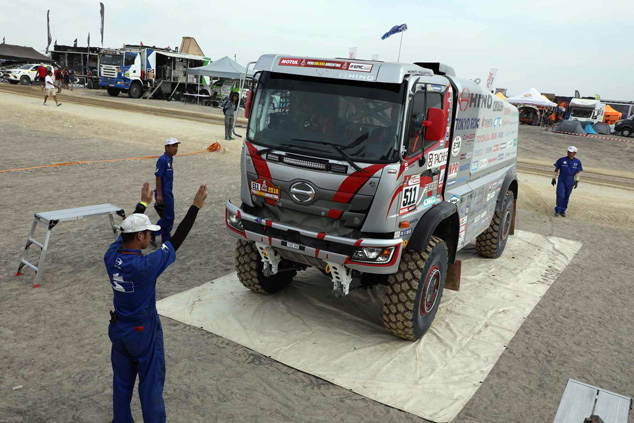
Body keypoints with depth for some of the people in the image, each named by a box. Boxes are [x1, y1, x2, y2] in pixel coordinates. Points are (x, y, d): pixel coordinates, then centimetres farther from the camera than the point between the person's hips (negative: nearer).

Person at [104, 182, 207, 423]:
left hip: (118, 330, 7)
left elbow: (126, 231, 6)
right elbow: (176, 241, -24)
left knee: (122, 382, 22)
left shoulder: (111, 257, -12)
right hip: (144, 334, -6)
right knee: (151, 386, 10)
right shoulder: (146, 266, -30)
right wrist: (196, 207, -20)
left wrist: (143, 204, 18)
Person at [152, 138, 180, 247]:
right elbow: (158, 177, -19)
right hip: (163, 193, -9)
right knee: (168, 217, -6)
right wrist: (159, 194, -21)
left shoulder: (170, 159, 11)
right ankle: (152, 234, 8)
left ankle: (166, 239, 22)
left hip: (169, 193, 9)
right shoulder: (162, 160, -17)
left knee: (169, 217, 13)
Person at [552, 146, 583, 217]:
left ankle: (563, 211, 19)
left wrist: (577, 181, -8)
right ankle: (558, 210, -3)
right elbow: (556, 169, 3)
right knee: (560, 195, -13)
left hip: (570, 182, 2)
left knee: (566, 196, 8)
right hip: (561, 180, -2)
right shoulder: (562, 160, -4)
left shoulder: (577, 162, 0)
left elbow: (577, 172, 2)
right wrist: (554, 178, 2)